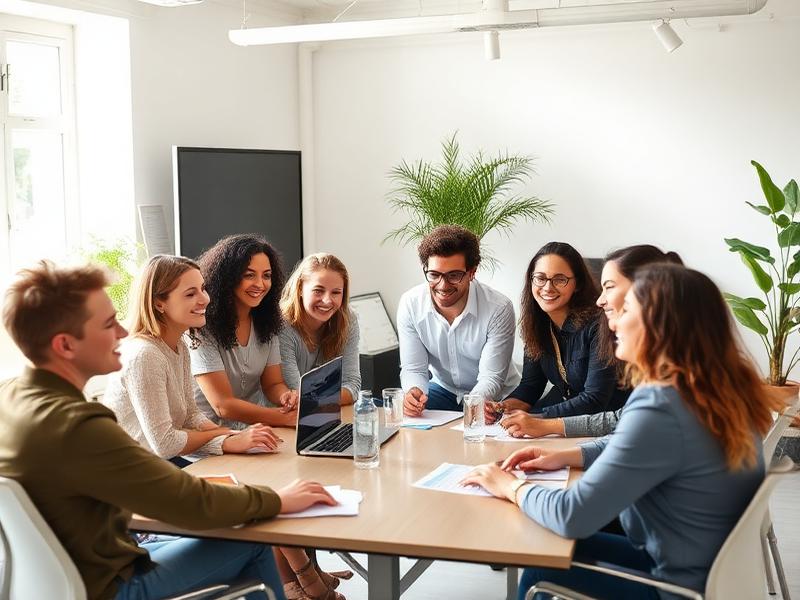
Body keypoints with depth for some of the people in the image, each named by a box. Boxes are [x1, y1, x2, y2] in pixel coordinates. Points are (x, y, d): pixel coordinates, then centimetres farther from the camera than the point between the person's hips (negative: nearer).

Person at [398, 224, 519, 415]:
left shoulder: (498, 309, -24)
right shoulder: (410, 304, -15)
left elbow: (491, 378, -21)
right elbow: (413, 369, -10)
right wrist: (414, 391, -35)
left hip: (493, 397, -3)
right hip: (443, 388, 4)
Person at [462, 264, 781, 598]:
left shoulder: (659, 409, -29)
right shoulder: (722, 386, -1)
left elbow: (573, 517, -25)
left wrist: (512, 488, -7)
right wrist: (566, 457, 8)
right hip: (710, 564, 8)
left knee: (541, 572, 8)